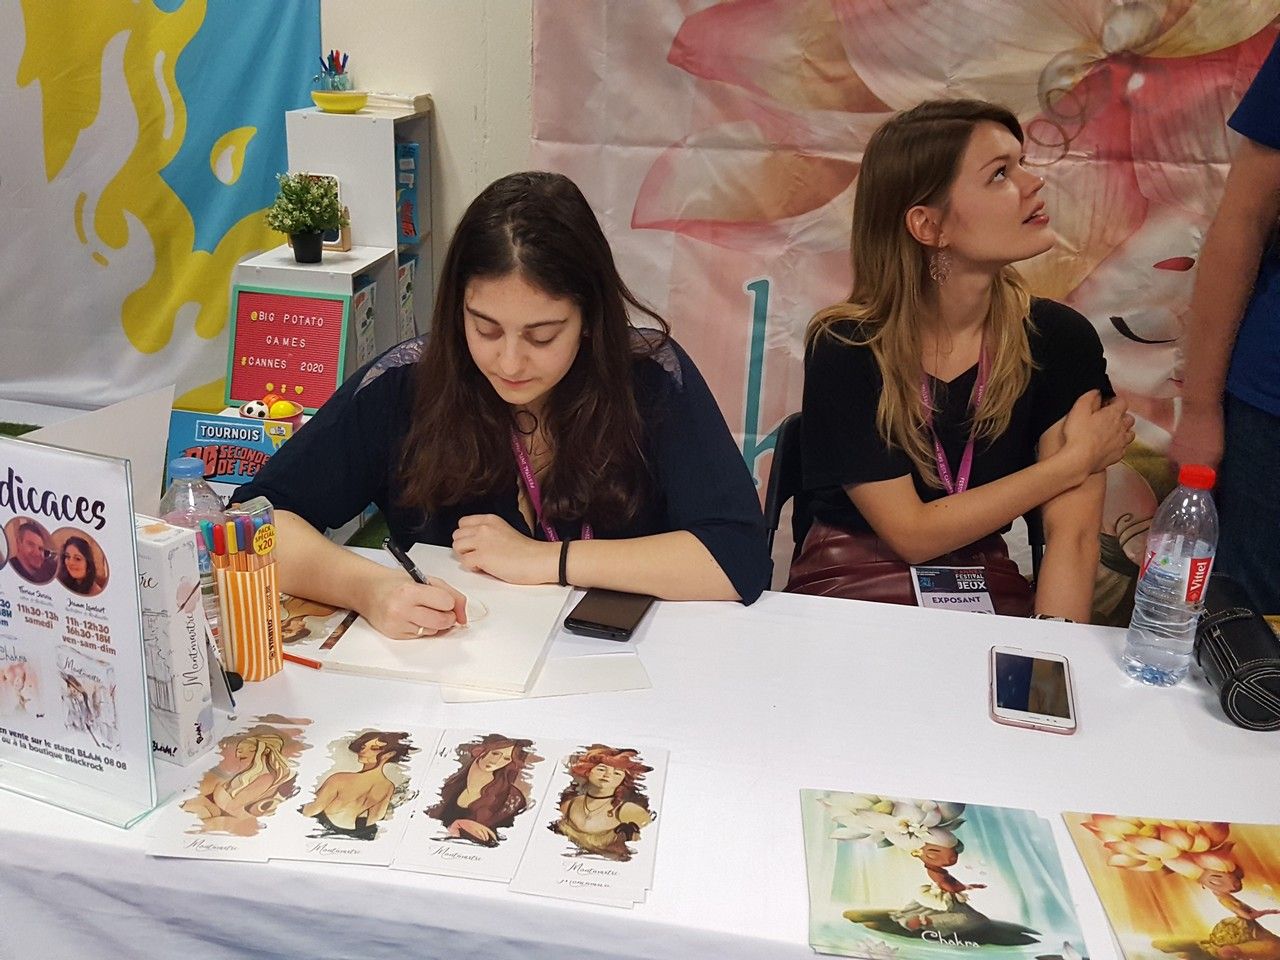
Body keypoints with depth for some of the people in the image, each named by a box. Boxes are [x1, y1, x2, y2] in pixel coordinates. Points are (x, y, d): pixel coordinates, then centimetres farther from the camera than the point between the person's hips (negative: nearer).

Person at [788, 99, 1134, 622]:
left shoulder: (1059, 339, -6)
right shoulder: (844, 348, -13)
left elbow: (1072, 534, -13)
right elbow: (912, 534, -14)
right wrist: (1076, 460, -12)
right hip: (849, 596, -2)